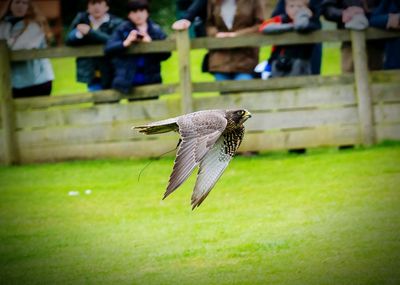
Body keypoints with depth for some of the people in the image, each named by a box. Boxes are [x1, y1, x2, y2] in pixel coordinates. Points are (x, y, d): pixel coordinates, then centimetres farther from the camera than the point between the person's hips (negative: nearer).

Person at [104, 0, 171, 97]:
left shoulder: (156, 31, 6)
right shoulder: (122, 29, 3)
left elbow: (166, 54, -2)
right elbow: (108, 49, -6)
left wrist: (150, 43, -16)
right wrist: (126, 43, -20)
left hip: (151, 81, 1)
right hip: (130, 81, -1)